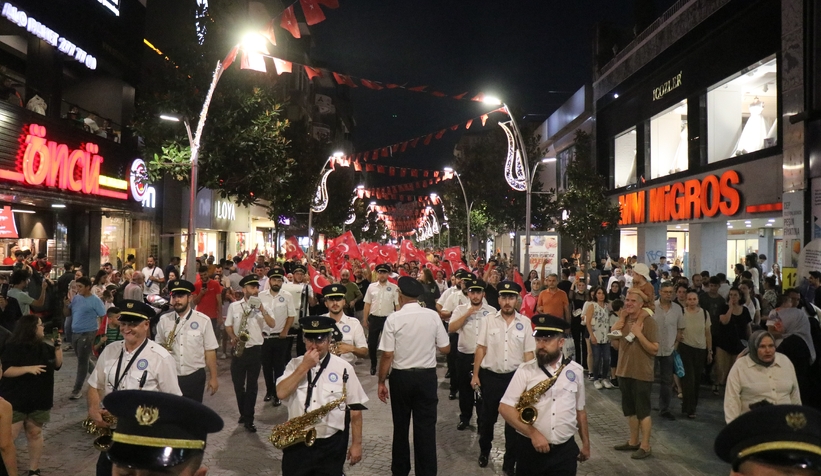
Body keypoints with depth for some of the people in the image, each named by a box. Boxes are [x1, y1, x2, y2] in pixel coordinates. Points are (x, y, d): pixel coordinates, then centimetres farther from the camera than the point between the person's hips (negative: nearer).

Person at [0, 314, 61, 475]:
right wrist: (28, 368, -28)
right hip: (15, 401, -5)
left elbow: (57, 365, 11)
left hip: (39, 400, 5)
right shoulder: (13, 347, -11)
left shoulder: (44, 347, 7)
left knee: (35, 433, 11)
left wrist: (58, 347, -2)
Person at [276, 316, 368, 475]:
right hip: (296, 444, 2)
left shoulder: (344, 368, -5)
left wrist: (356, 444, -1)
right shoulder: (295, 364, 3)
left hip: (331, 445, -2)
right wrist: (304, 367, -16)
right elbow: (281, 393, -13)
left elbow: (355, 409, -1)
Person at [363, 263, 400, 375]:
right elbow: (367, 304, 7)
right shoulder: (371, 286, 3)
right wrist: (365, 319, 6)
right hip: (374, 318, 2)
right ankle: (373, 365, 28)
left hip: (388, 319, -2)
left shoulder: (394, 288, -3)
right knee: (372, 343, 9)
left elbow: (398, 305, -3)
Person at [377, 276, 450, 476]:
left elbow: (387, 355, -12)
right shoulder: (433, 316, -7)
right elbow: (445, 349, -1)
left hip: (401, 377, -1)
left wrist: (382, 381, -1)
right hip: (427, 376, 1)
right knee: (426, 427, 8)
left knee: (401, 427, 16)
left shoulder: (393, 319, -13)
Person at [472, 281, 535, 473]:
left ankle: (510, 461, 26)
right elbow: (481, 348, 0)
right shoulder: (488, 320, -3)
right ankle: (484, 451, 39)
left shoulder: (525, 322, -2)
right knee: (487, 417, 14)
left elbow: (528, 352, 1)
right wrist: (475, 374, 0)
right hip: (490, 376, 0)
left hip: (515, 376, 0)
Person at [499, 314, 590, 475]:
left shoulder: (576, 371, 1)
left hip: (566, 450, 1)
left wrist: (586, 444, 16)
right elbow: (505, 408, -10)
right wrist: (532, 433, -17)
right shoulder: (525, 370, -6)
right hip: (529, 449, -1)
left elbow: (580, 410, 12)